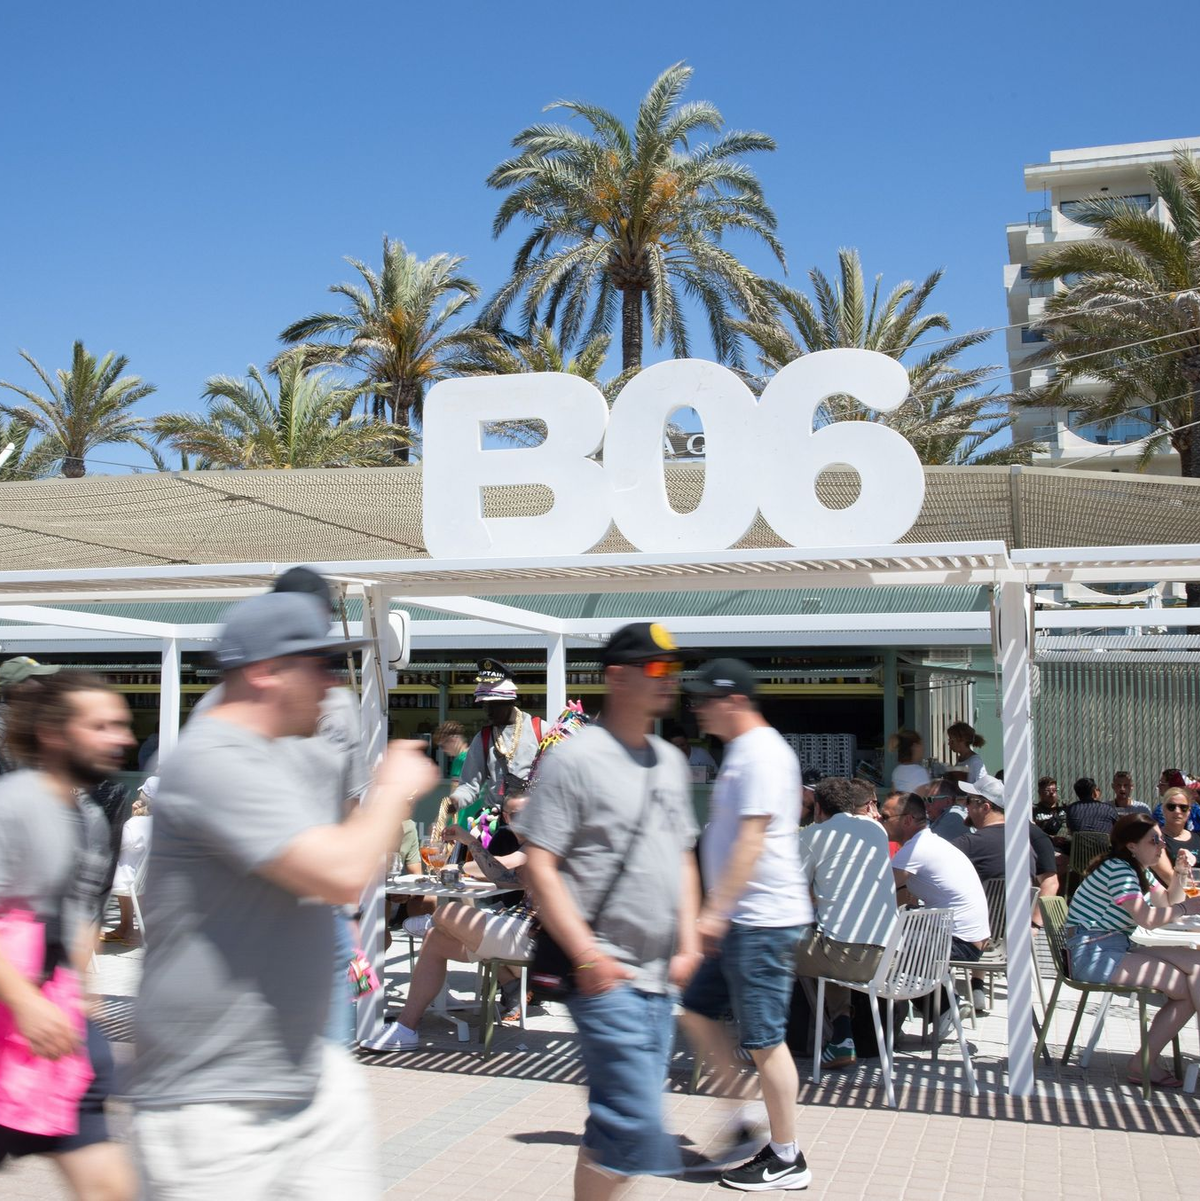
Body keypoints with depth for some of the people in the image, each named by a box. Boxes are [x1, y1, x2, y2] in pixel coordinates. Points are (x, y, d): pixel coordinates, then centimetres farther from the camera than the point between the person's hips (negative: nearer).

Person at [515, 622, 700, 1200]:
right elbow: (540, 866, -13)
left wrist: (688, 943, 10)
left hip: (658, 978, 7)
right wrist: (587, 956, -18)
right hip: (605, 975, -7)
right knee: (633, 1121, -10)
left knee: (617, 1116, 14)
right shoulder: (575, 758, -10)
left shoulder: (671, 761, 13)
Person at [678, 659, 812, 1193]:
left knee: (764, 1039, -1)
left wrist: (715, 910, -23)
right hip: (739, 921, 10)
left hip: (763, 921, -10)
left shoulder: (763, 753, -16)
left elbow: (752, 841, -22)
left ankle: (787, 1160, 12)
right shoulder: (740, 751, 15)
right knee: (697, 1010, 15)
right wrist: (716, 908, 24)